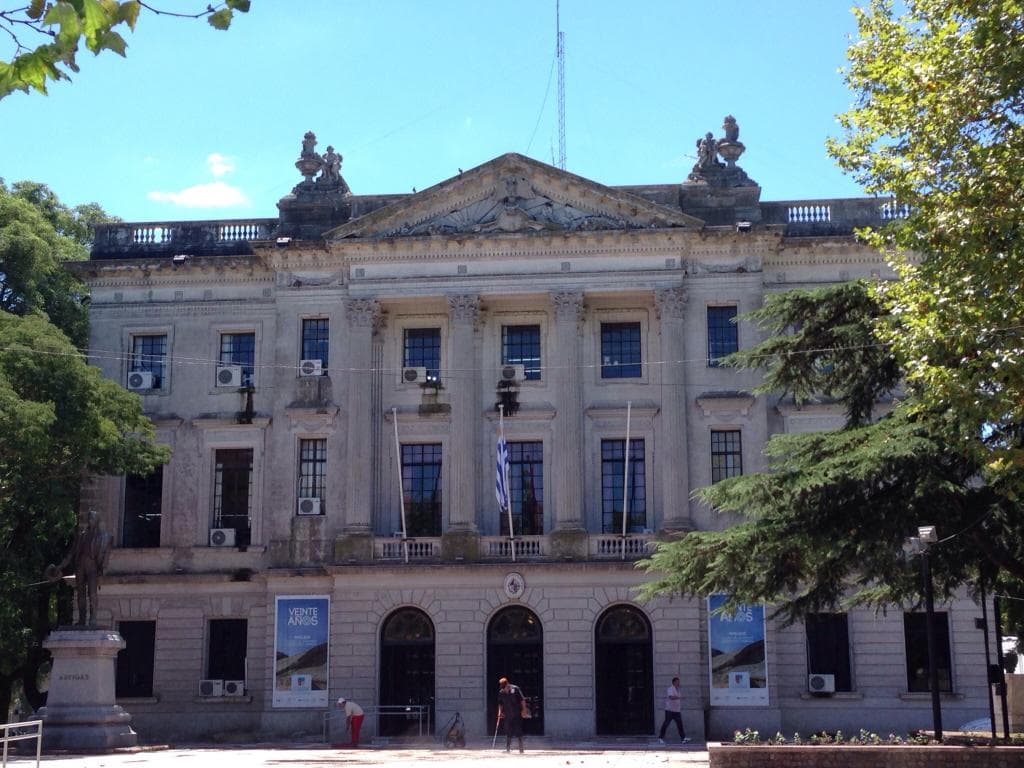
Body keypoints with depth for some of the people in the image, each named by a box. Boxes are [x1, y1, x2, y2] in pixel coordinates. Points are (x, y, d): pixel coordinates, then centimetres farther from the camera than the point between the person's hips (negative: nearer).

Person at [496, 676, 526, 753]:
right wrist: (500, 712, -2)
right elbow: (500, 704, 11)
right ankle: (508, 749, 8)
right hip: (507, 715, 3)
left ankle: (521, 749, 7)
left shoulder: (515, 689, -8)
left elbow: (522, 700, -5)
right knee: (508, 733, 3)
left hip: (517, 715, -3)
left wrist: (523, 710, -9)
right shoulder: (501, 692, 2)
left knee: (519, 732, 0)